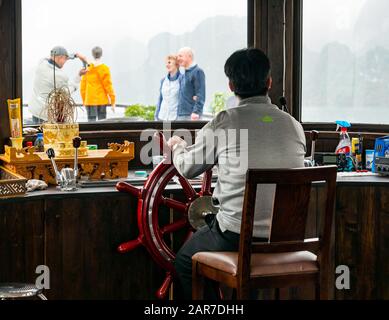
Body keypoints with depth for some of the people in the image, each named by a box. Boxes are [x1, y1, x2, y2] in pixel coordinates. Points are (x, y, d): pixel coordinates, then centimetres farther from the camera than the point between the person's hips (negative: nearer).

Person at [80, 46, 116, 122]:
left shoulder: (87, 69, 2)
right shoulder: (104, 69, -6)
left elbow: (83, 87, 6)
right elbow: (108, 86, -6)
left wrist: (84, 101, 16)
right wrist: (113, 101, 0)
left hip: (90, 101, 1)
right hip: (102, 101, -1)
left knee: (91, 121, 0)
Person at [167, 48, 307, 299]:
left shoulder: (224, 123, -10)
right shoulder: (294, 126, 2)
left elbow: (188, 168, 3)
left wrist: (177, 146, 26)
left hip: (236, 238, -5)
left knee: (185, 261, 22)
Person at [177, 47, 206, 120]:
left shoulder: (198, 72, -7)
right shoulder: (184, 74, 19)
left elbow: (200, 95, -15)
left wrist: (196, 112, -23)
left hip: (191, 115, -9)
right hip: (181, 115, 9)